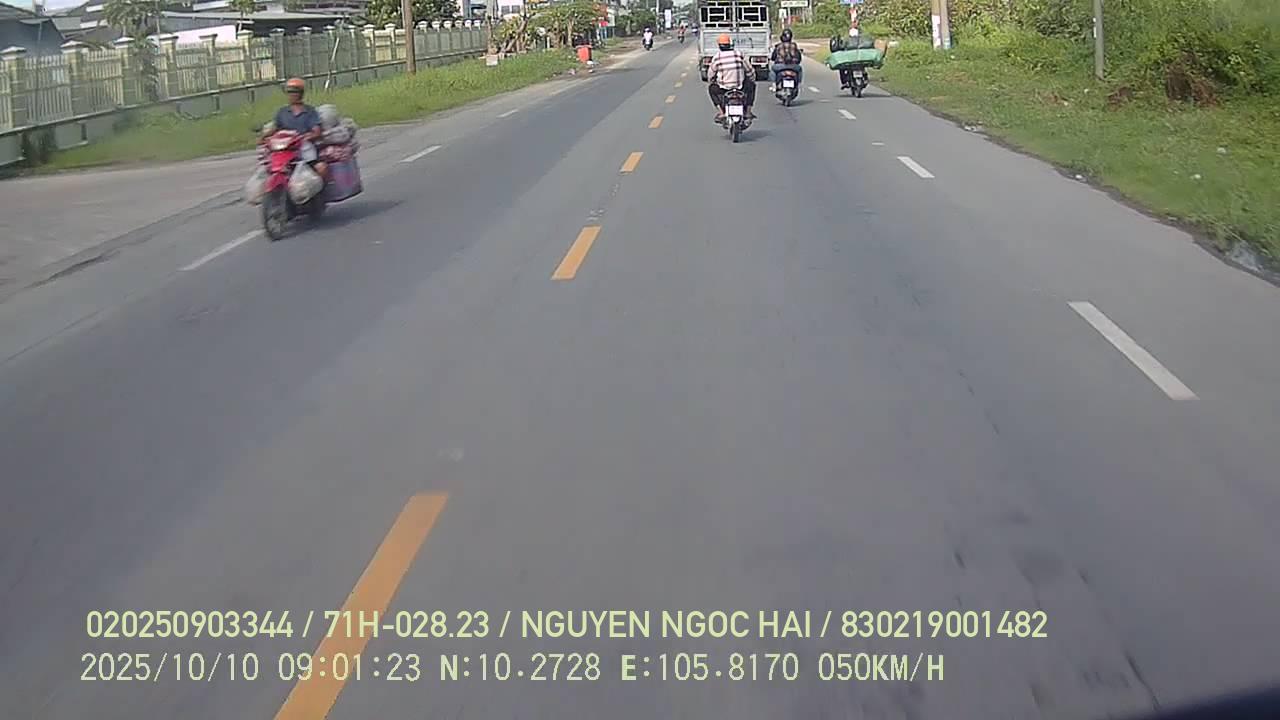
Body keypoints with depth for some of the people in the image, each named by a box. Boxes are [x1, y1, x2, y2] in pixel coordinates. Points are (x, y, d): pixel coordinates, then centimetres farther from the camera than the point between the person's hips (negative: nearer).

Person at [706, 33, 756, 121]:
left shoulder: (716, 57, -3)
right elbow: (750, 71, 7)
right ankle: (748, 110, 22)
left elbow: (710, 74, 6)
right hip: (740, 86, 1)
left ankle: (720, 111, 11)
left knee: (711, 88, 30)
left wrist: (712, 82, 28)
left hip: (723, 88, -1)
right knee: (751, 85, 30)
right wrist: (751, 81, 28)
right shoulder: (739, 55, -1)